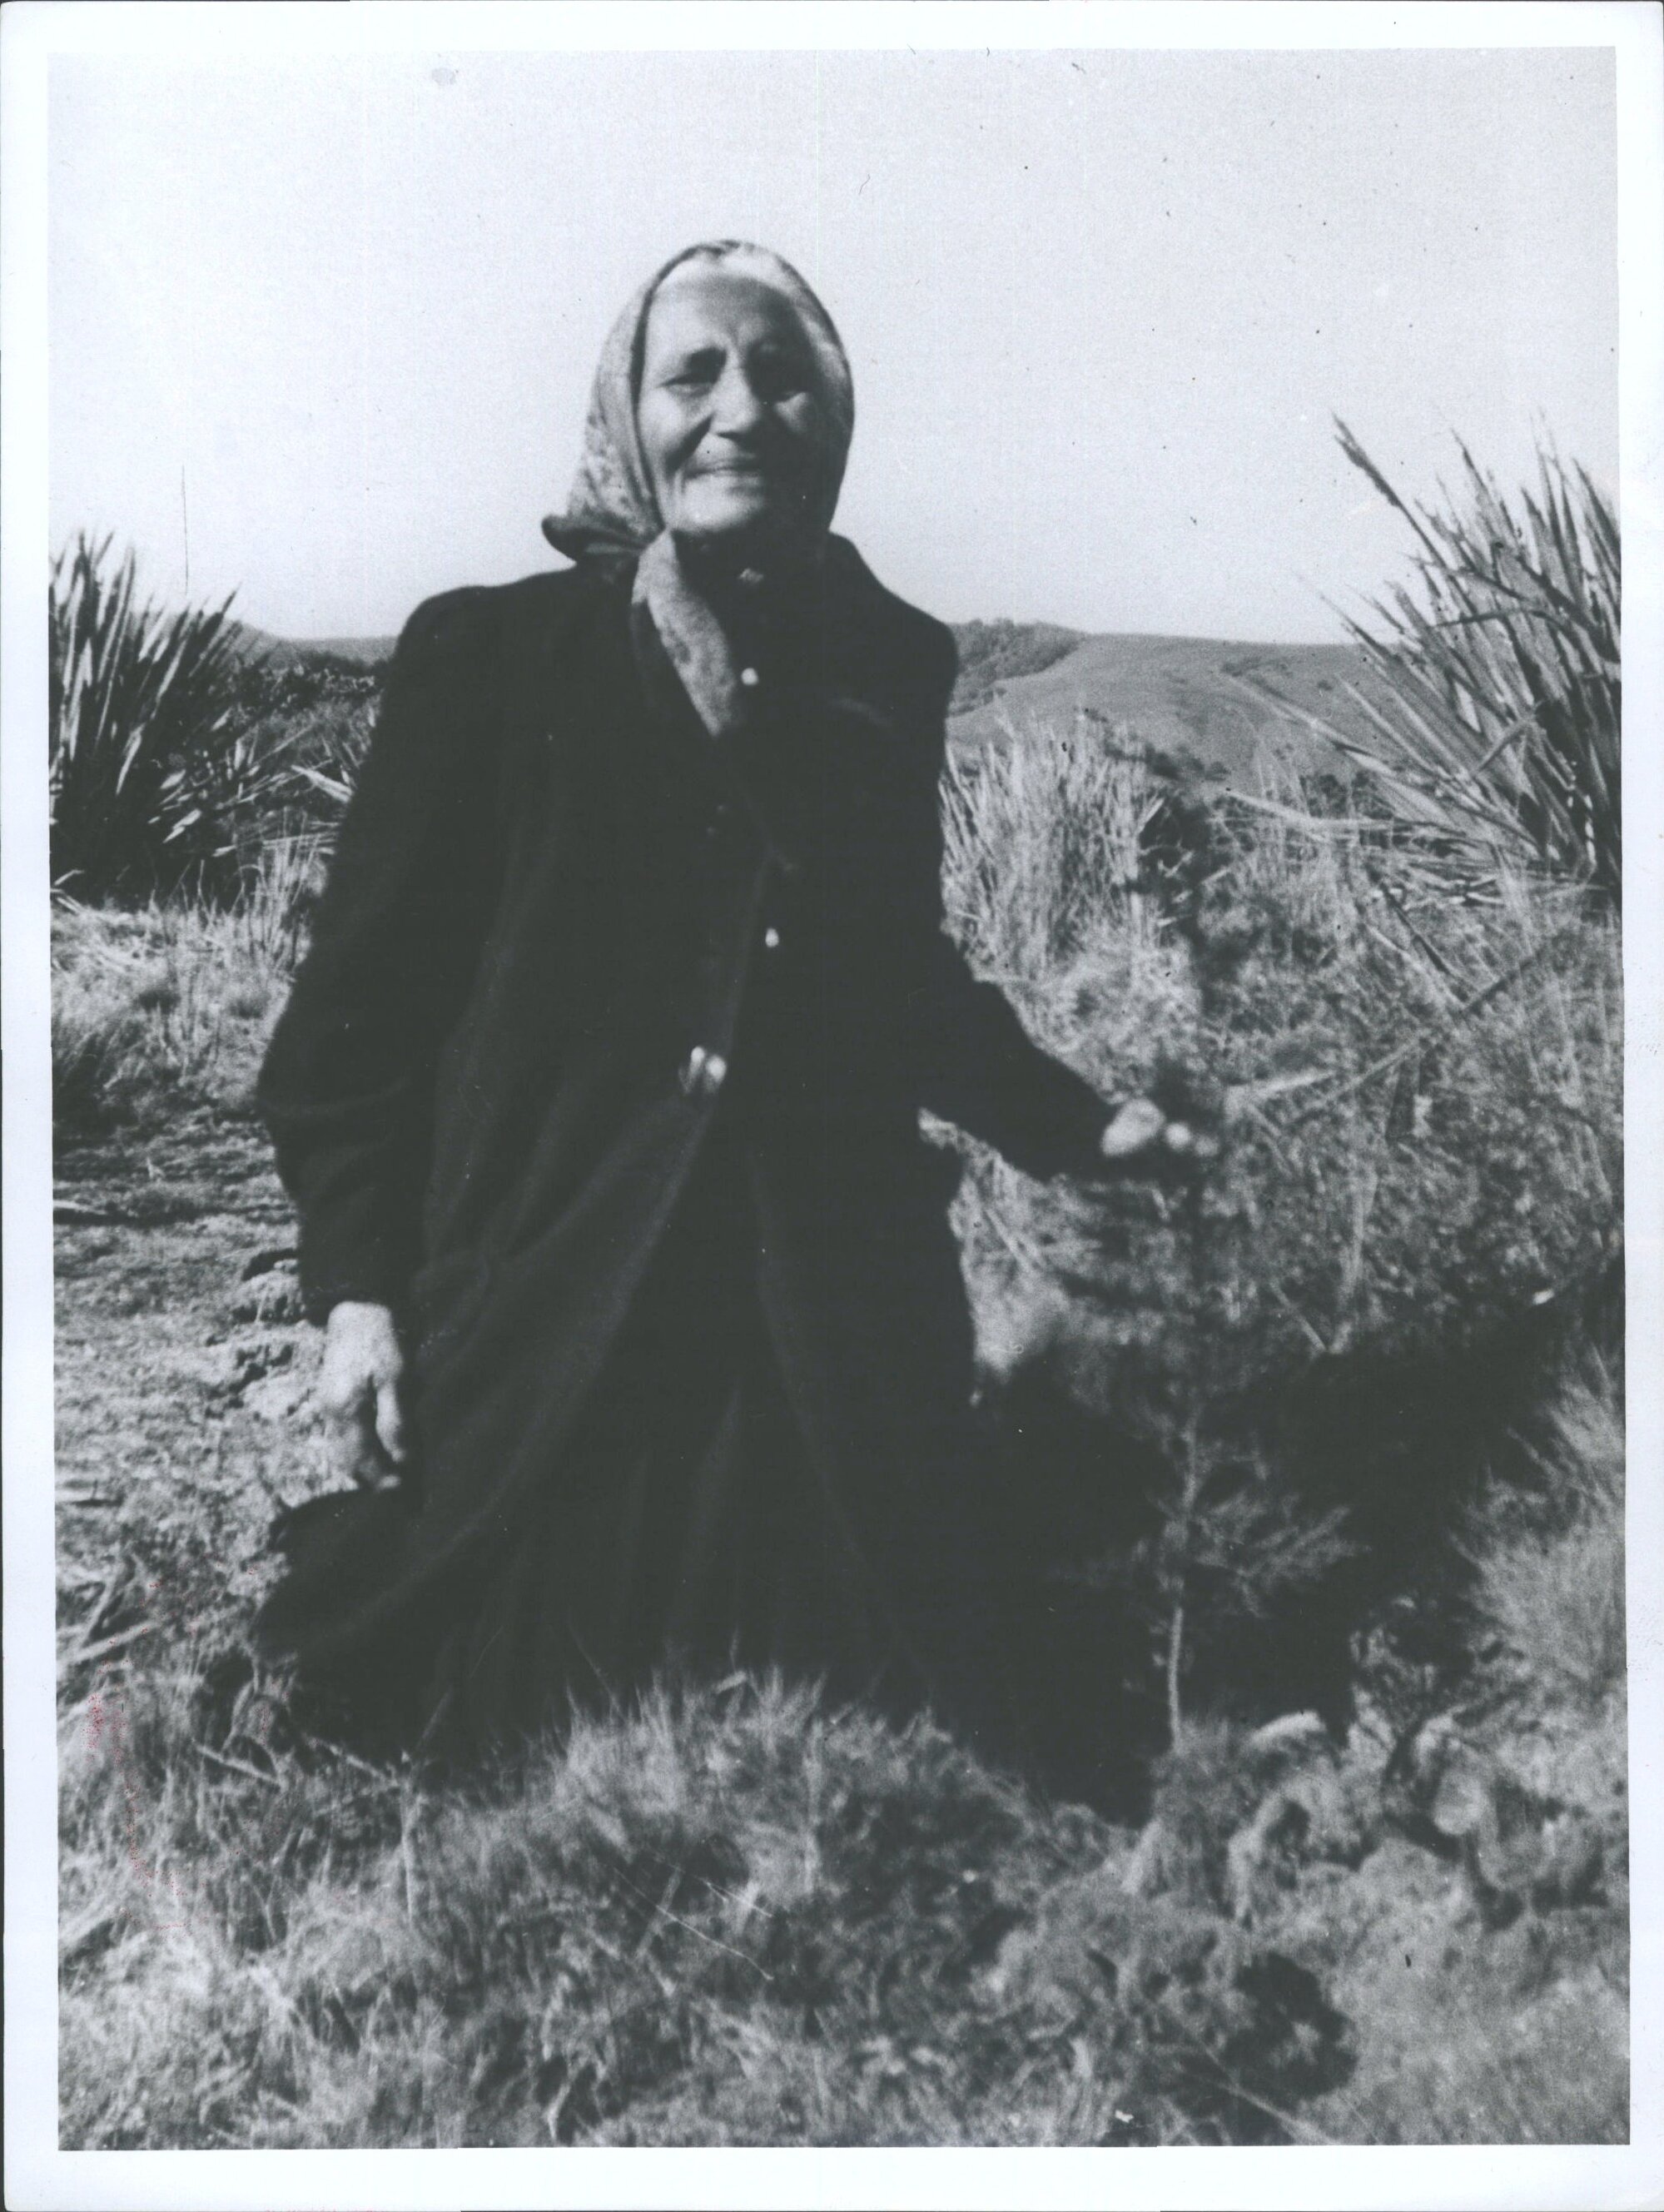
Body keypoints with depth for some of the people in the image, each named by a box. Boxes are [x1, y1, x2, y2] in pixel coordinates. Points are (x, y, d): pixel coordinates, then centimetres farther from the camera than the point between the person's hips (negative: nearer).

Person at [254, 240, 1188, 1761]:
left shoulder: (890, 669, 9)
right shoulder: (492, 657, -1)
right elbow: (367, 992, -1)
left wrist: (1071, 1129, 21)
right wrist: (357, 1286, -6)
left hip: (841, 1338, 3)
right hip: (548, 1332, -2)